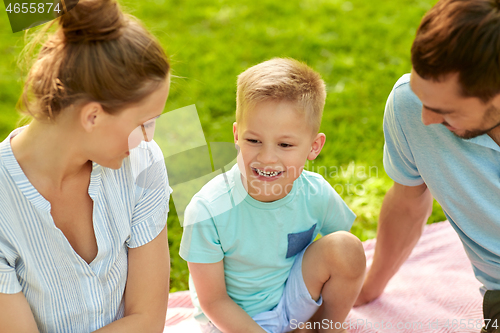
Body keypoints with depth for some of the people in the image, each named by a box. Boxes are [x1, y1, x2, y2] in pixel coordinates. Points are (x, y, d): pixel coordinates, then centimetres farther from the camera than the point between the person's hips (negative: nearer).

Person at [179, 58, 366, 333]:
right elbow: (213, 300, -16)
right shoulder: (207, 212, -27)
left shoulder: (317, 194, -18)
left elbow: (348, 264, 0)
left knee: (346, 246, -18)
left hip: (296, 300, 4)